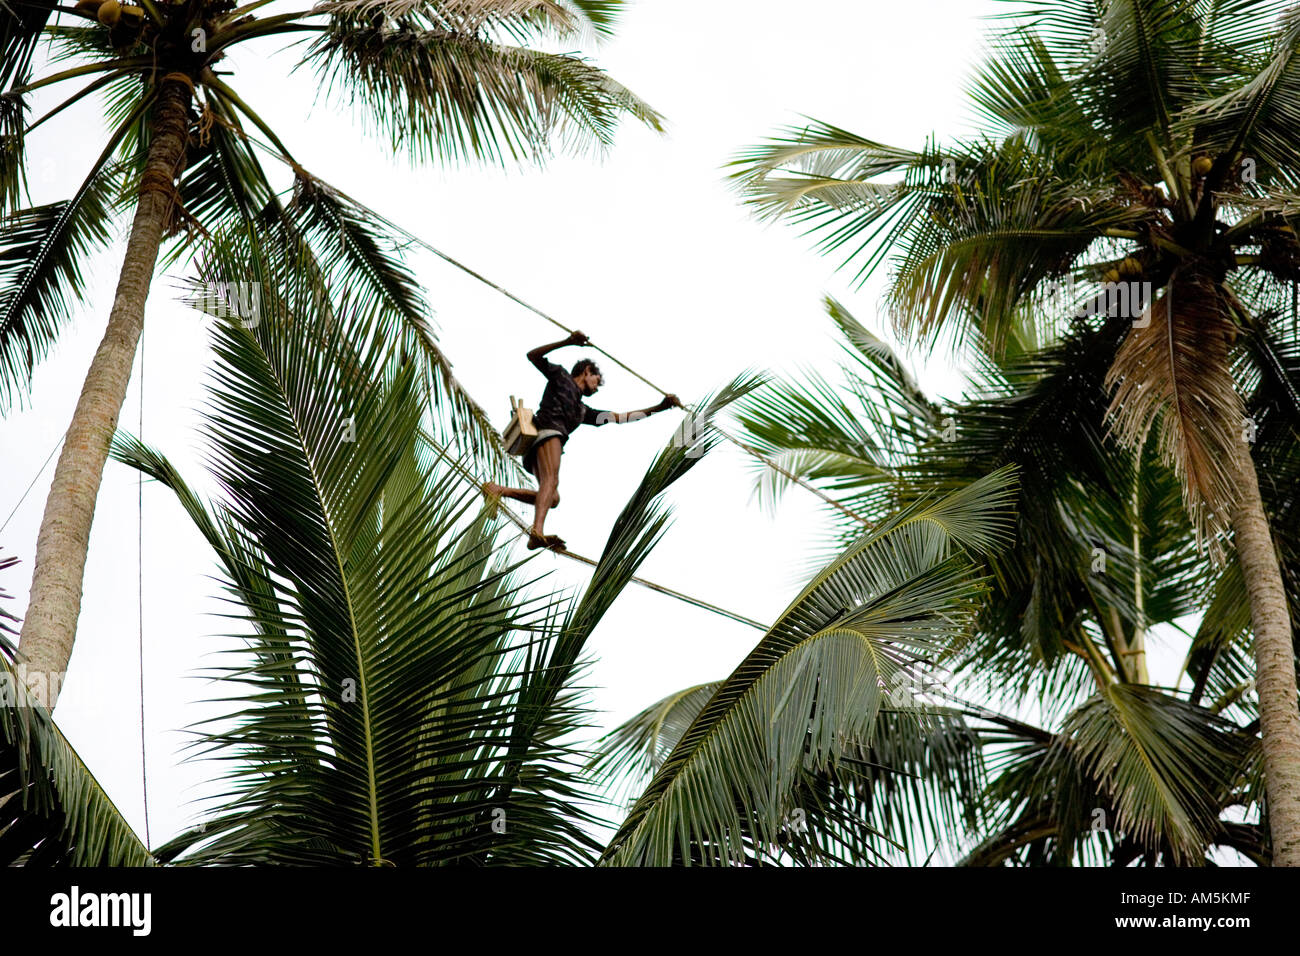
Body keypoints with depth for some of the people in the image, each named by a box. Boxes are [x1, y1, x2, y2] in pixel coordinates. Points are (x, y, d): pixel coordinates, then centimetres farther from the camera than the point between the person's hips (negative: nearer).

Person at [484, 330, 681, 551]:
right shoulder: (561, 377, 22)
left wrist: (660, 407, 34)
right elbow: (533, 356, 9)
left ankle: (497, 490, -3)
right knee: (551, 480, -31)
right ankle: (537, 532, -53)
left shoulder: (583, 411, 38)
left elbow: (621, 417, 37)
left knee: (552, 499, -5)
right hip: (547, 431, -8)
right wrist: (567, 342, -5)